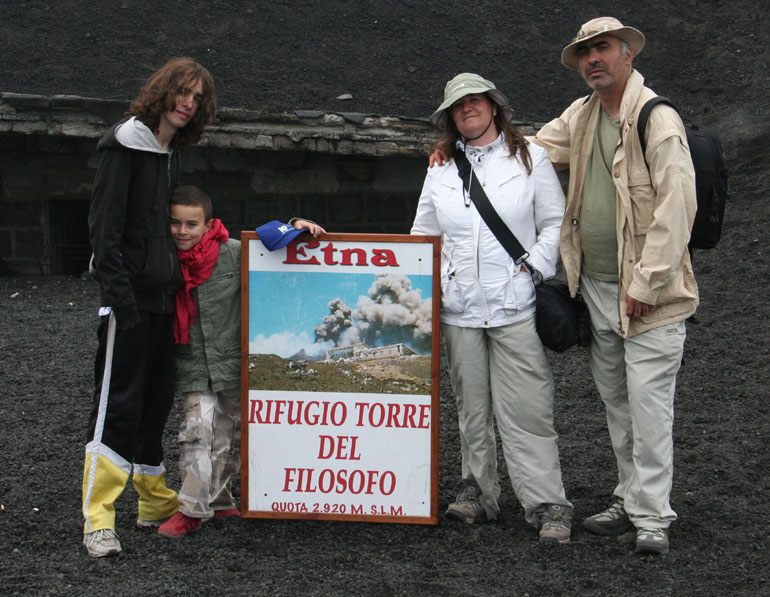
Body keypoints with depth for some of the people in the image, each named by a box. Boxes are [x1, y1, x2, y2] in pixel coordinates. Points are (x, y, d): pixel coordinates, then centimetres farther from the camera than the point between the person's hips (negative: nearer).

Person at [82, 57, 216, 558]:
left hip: (163, 296, 8)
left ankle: (156, 502, 25)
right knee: (117, 405, -8)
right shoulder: (125, 145, -8)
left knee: (156, 403, 14)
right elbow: (105, 224, -15)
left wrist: (182, 283, 14)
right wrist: (119, 293, -20)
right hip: (130, 297, -8)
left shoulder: (172, 154, 17)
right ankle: (98, 521, -5)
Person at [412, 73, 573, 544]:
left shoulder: (530, 158, 7)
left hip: (516, 306, -4)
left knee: (527, 411, -8)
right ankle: (480, 493, 19)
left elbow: (556, 223, 5)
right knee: (471, 408, 8)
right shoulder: (441, 168, 15)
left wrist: (533, 268, -8)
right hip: (459, 307, 4)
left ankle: (548, 505, -4)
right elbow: (423, 234, 19)